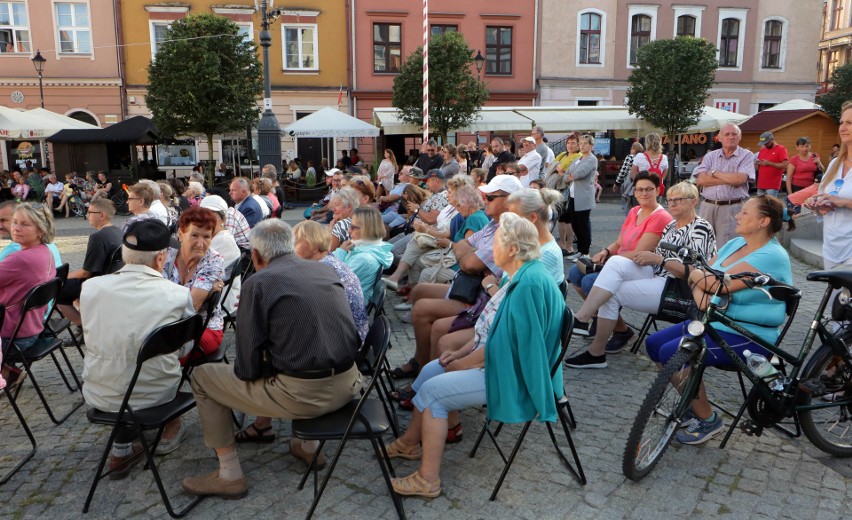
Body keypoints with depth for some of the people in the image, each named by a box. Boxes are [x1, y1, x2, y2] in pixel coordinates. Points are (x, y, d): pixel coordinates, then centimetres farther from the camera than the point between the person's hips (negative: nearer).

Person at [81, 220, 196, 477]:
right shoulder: (178, 294, -17)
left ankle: (122, 450, 29)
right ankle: (170, 426, 40)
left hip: (98, 397, 2)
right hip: (154, 396, -2)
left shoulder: (90, 287, -9)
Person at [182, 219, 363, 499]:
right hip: (348, 386, 7)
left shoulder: (258, 283, -8)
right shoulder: (326, 270, 9)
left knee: (201, 377, 12)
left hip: (302, 394, -6)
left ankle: (230, 475, 17)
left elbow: (247, 369, -9)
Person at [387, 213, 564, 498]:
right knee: (430, 371, 10)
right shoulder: (522, 276, 6)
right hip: (504, 359, 10)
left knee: (432, 391, -13)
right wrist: (462, 352, 7)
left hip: (514, 374, -10)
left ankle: (427, 480, -1)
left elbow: (503, 342, -25)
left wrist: (463, 363, -12)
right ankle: (410, 442, 26)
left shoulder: (529, 284, -26)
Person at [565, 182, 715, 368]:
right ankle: (581, 317, -22)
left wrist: (658, 259, -19)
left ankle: (596, 353, -14)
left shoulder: (700, 229, -8)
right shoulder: (671, 225, 17)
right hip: (656, 276, 8)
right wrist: (646, 257, -1)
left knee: (611, 293, -19)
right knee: (616, 262, -19)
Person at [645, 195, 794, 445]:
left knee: (671, 353, -25)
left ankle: (708, 420, -5)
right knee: (654, 343, 2)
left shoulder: (772, 256, -19)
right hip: (715, 321, 9)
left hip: (749, 337, -9)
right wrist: (702, 297, -16)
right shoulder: (735, 244, 9)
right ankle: (692, 402, 17)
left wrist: (697, 274, -4)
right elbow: (697, 276, 6)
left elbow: (718, 284, -25)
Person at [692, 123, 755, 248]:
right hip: (708, 206, 3)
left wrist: (714, 173, -3)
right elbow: (701, 180, -4)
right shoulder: (710, 156, 11)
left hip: (732, 208, -3)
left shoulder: (746, 155, 3)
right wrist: (730, 179, -9)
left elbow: (740, 179, -13)